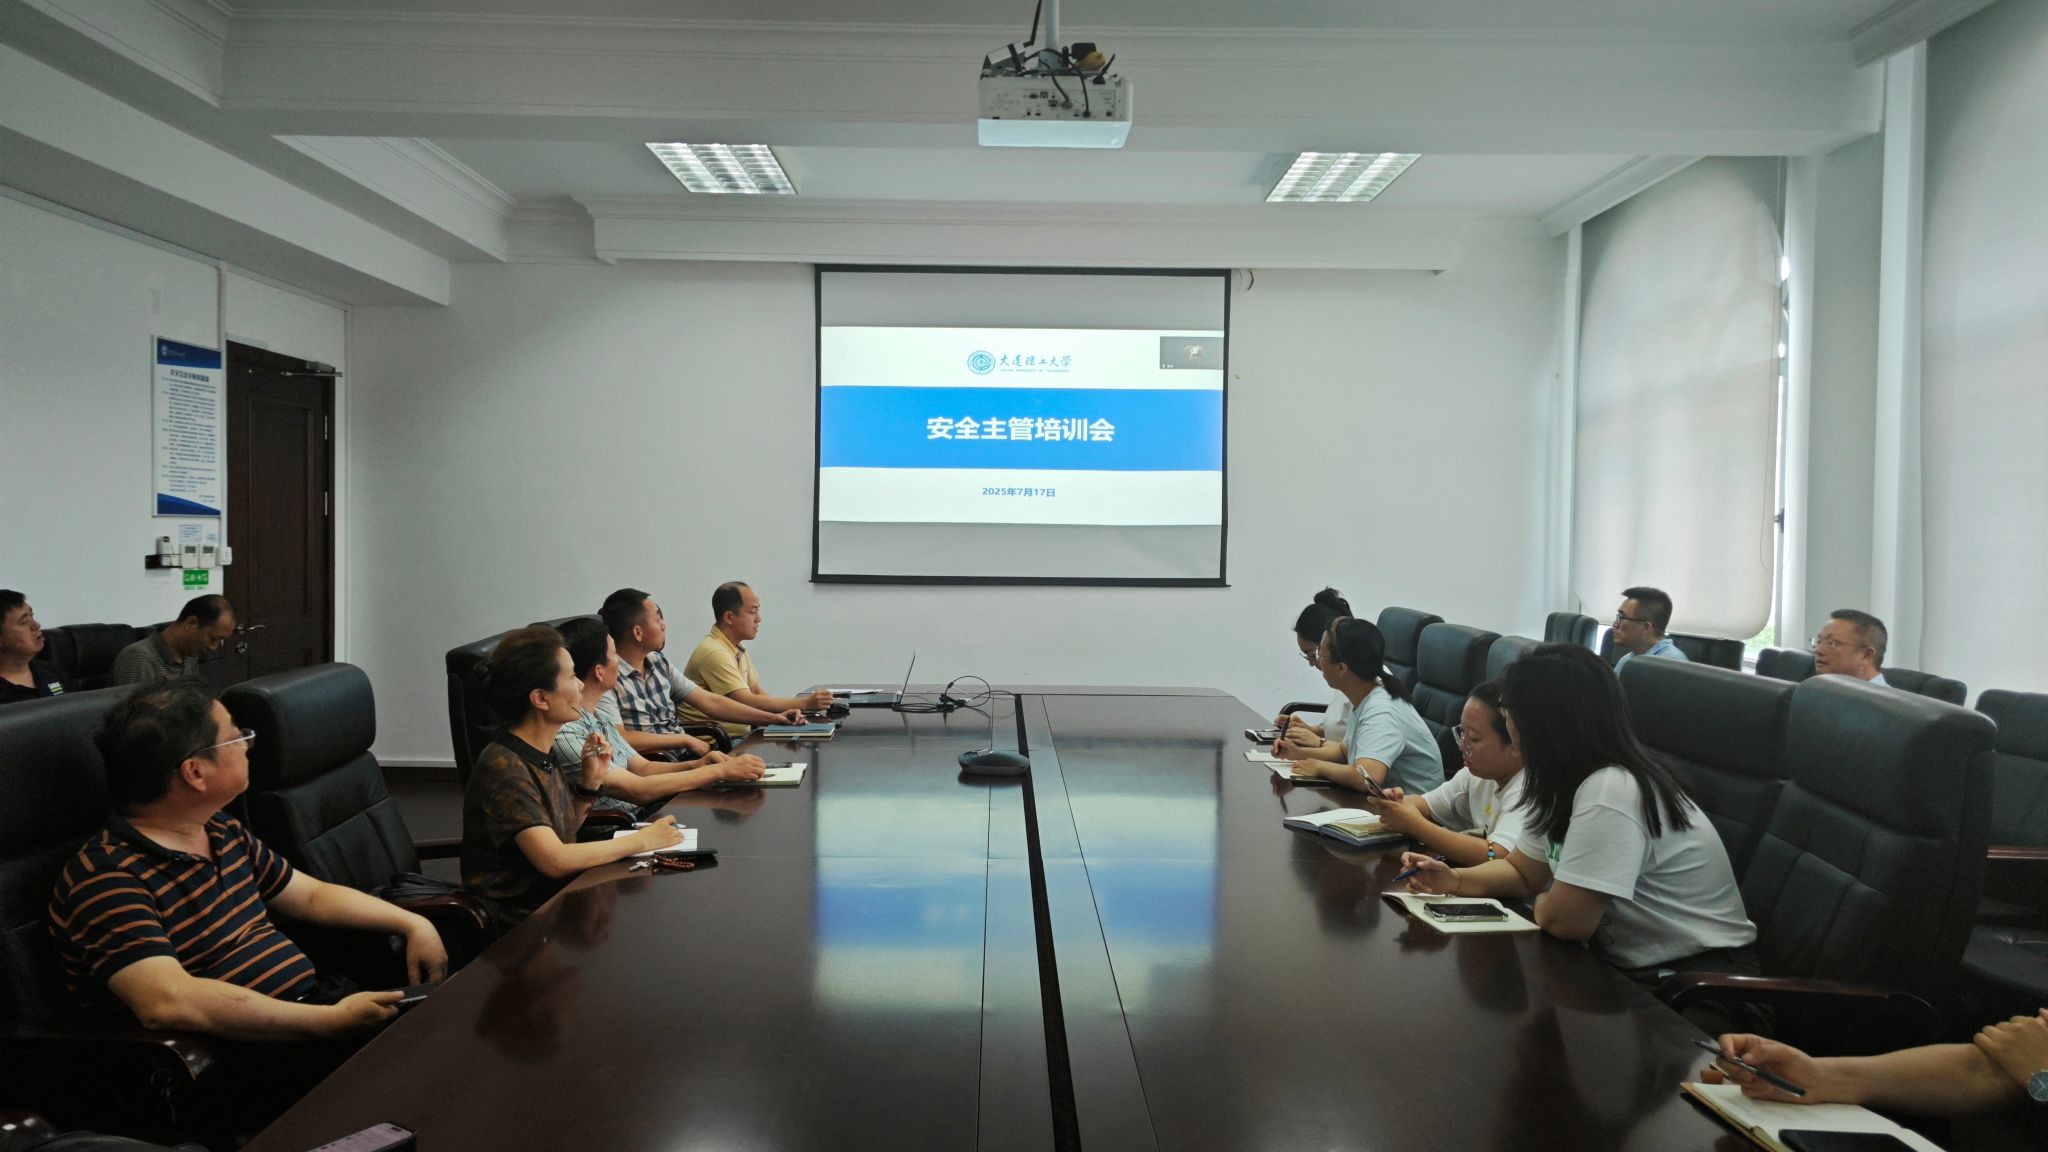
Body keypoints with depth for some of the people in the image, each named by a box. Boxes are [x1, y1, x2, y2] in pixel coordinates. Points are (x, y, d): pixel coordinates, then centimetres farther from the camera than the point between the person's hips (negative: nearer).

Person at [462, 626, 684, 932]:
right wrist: (641, 841, -18)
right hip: (518, 921, -8)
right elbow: (554, 859, -26)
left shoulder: (543, 753, 6)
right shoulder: (503, 768, -20)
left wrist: (590, 782, -1)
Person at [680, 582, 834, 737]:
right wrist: (805, 703, -21)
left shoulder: (737, 649, 13)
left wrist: (788, 710, -6)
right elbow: (747, 702, -22)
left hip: (735, 734, 9)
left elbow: (757, 693, 13)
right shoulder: (714, 653, -17)